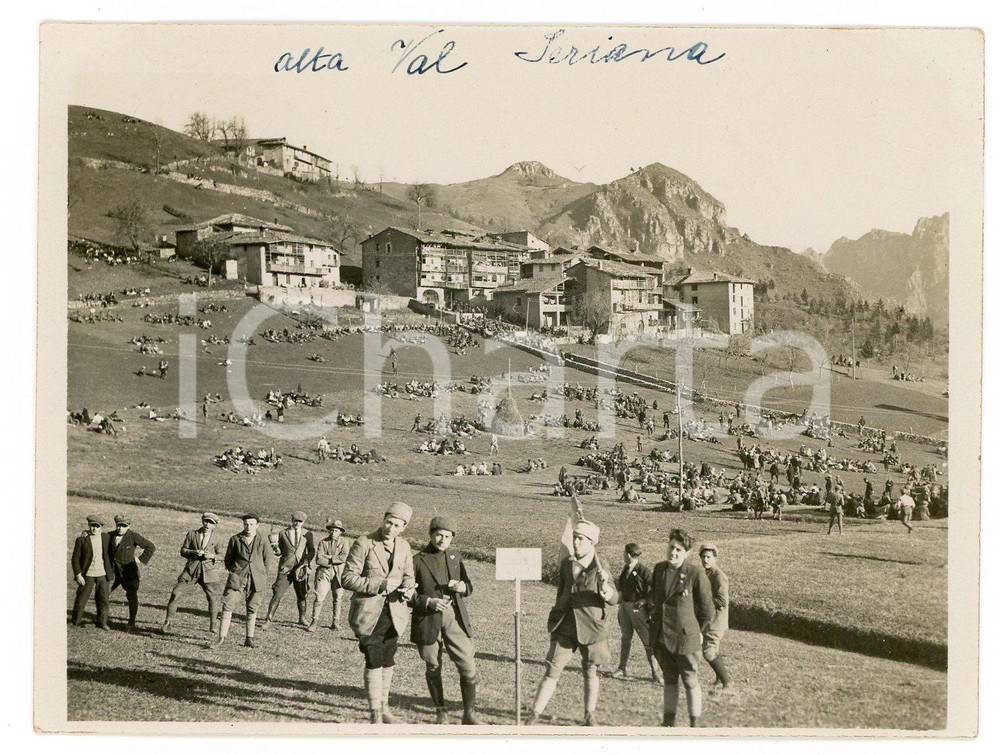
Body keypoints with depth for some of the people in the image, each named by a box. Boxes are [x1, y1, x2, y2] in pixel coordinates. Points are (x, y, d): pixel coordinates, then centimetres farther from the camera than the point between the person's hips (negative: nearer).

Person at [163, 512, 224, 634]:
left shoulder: (217, 539, 5)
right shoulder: (192, 534, 6)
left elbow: (222, 555, 3)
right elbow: (183, 551, 5)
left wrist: (212, 556, -18)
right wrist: (194, 552, -14)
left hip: (209, 571, 0)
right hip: (191, 569, 0)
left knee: (213, 598, -2)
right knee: (175, 593, -7)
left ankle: (214, 624, 18)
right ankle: (168, 622, 5)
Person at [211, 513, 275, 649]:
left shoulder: (263, 541, 0)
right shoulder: (235, 539, 2)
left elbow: (269, 559, 10)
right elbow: (228, 558, 12)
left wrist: (261, 575, 8)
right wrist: (232, 572, 7)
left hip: (256, 580, 0)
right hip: (237, 578, 0)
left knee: (252, 609, 7)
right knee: (228, 606, -8)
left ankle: (249, 639, 17)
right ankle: (221, 638, -5)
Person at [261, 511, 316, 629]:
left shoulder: (307, 534, 5)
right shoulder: (283, 533, 3)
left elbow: (312, 551, 5)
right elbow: (279, 552, 8)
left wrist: (306, 561, -11)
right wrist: (276, 550, -14)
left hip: (301, 569, 2)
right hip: (285, 569, -2)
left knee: (302, 595, 12)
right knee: (277, 594, -9)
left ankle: (302, 618, 33)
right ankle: (268, 620, -5)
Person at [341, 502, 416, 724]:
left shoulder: (404, 547, 6)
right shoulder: (363, 543, -11)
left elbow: (408, 576, 18)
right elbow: (348, 578, -14)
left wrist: (406, 589, -6)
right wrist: (380, 584, -21)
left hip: (394, 612, 5)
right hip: (369, 613, -5)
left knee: (388, 662, 12)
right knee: (374, 662, -8)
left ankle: (383, 706, 27)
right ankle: (375, 712, 3)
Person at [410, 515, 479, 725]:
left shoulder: (455, 558, 13)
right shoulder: (418, 561, 0)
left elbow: (468, 587, 19)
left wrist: (463, 586, -5)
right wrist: (428, 602, -19)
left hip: (455, 618, 2)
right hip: (428, 621, -2)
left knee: (468, 667, -4)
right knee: (433, 668, 8)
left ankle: (469, 713, 8)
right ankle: (441, 711, 26)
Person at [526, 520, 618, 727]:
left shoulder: (599, 569, -6)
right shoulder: (566, 563, 5)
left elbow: (614, 599, -13)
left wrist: (605, 586, -33)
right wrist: (556, 614, 24)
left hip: (591, 627, -2)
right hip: (565, 626, 2)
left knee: (590, 672, 11)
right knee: (552, 670, -3)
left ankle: (590, 716, 27)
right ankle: (534, 716, 0)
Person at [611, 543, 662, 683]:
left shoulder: (643, 570, -14)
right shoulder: (625, 569, 9)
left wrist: (645, 599, -17)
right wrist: (620, 592, 12)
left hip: (638, 608, -7)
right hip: (624, 607, 7)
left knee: (648, 641, -3)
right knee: (625, 638, 15)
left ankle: (656, 672, 2)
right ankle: (623, 669, 24)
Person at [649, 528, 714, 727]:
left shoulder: (696, 573, -14)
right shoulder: (659, 569, 4)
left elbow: (707, 610, -4)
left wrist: (699, 631, 4)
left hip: (684, 636, -5)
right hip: (661, 635, 5)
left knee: (690, 680, 4)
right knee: (669, 679, 16)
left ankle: (695, 723, 16)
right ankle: (669, 720, 25)